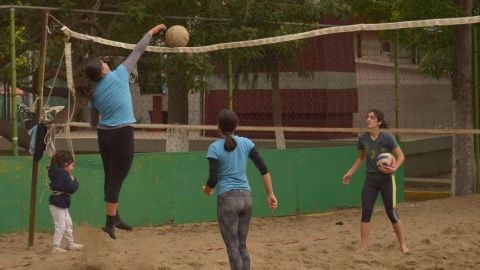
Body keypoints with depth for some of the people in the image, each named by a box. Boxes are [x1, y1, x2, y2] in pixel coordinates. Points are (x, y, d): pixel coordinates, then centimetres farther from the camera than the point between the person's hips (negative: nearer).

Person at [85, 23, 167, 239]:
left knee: (111, 178, 16)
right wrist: (152, 31, 11)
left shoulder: (94, 94, 8)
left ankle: (115, 218, 26)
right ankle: (109, 223, -6)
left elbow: (93, 123, 18)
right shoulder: (118, 76, -6)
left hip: (104, 135, 6)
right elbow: (137, 52, 2)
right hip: (122, 134, -6)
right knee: (116, 179, -5)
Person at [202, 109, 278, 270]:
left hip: (227, 199, -5)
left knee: (232, 247, 1)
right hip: (246, 198, 5)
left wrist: (206, 189, 8)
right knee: (242, 245, 14)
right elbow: (263, 169, 1)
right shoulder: (246, 143, 5)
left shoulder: (215, 148, -8)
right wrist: (270, 194, 5)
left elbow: (213, 180, -14)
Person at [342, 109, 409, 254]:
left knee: (392, 213, -2)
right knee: (365, 212, -3)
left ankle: (403, 245, 11)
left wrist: (394, 168, -28)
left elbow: (401, 155, -11)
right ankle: (363, 246, 3)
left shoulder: (387, 138, -14)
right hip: (370, 179, 4)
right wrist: (350, 173, 9)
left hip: (386, 178, -4)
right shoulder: (363, 138, -1)